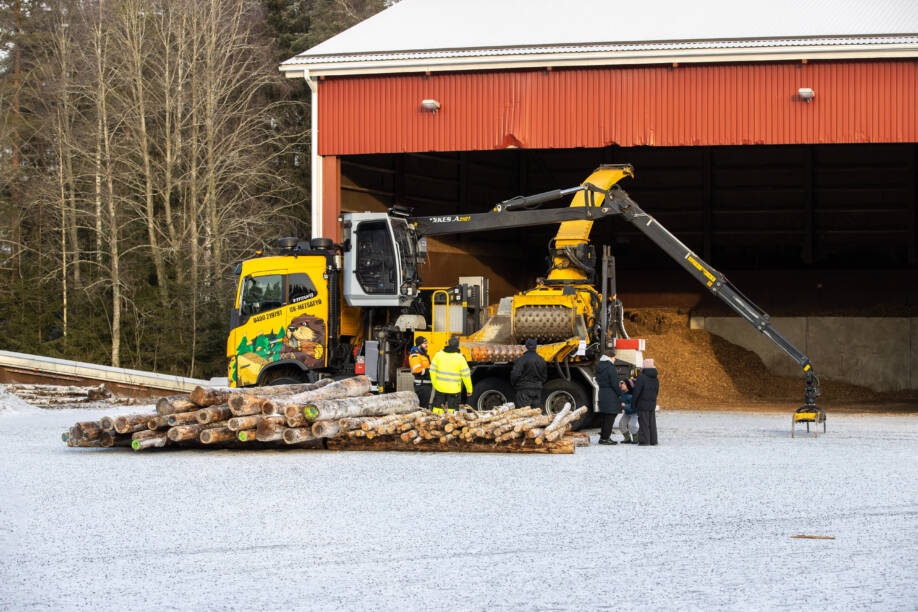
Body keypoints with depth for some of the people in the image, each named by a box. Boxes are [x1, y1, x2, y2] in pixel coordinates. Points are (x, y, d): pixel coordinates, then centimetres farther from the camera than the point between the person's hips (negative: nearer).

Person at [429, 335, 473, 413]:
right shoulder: (460, 357, -7)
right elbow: (466, 375, -5)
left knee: (438, 408, 13)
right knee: (452, 410, 2)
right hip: (453, 389, -2)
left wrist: (434, 384, 13)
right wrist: (469, 389, 5)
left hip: (440, 387, 2)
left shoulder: (439, 354, 0)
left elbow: (433, 370, 3)